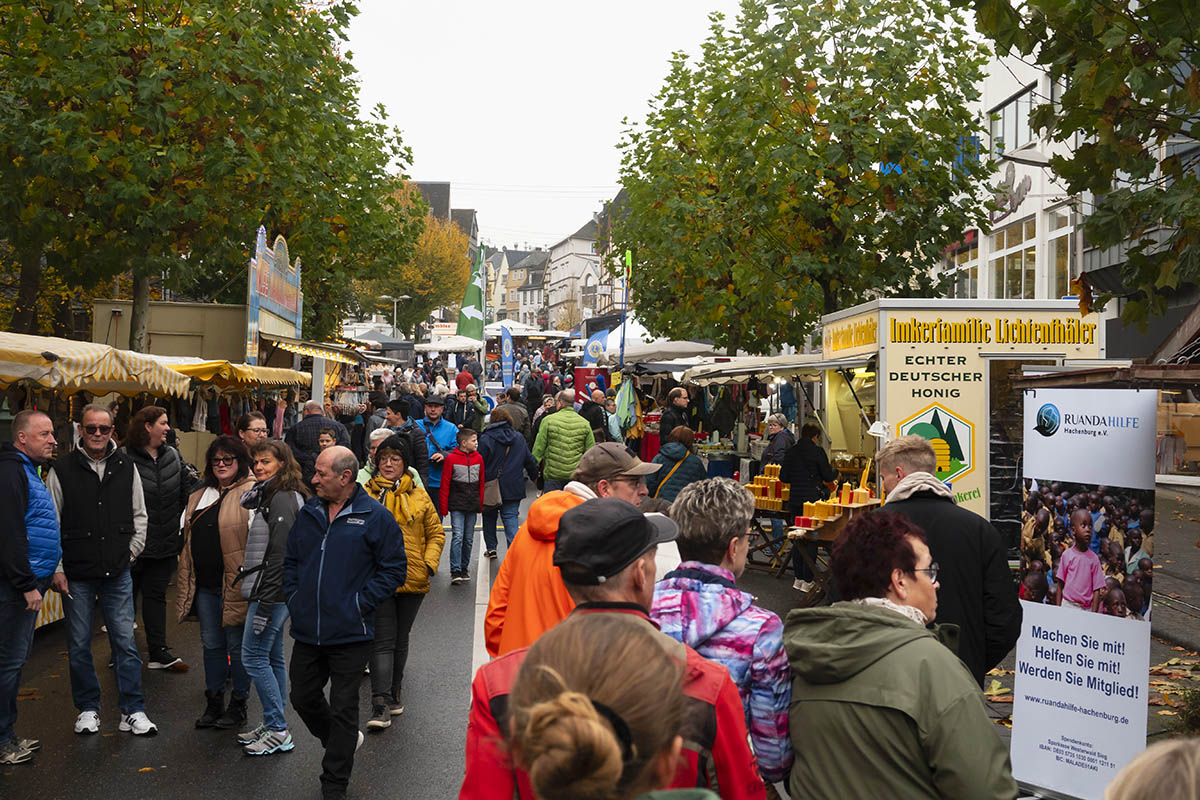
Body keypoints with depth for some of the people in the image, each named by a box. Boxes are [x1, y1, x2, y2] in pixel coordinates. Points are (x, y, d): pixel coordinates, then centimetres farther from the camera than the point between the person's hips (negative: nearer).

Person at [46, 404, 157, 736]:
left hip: (118, 574, 1)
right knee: (79, 646, 8)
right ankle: (88, 709, 23)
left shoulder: (126, 467, 5)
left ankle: (132, 711, 9)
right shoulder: (62, 470, -3)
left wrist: (132, 550, 5)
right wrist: (56, 569, -4)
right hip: (76, 576, -1)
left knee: (125, 642, 2)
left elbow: (139, 515, 15)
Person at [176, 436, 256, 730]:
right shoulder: (199, 497, 15)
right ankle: (214, 704, 25)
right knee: (212, 643, 14)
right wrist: (186, 582, 19)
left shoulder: (251, 493, -9)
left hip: (235, 582, -7)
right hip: (204, 584, 7)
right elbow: (189, 538, 22)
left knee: (237, 644, 4)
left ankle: (238, 706, 15)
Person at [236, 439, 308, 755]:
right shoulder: (270, 496, 15)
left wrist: (264, 606, -22)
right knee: (272, 658, 14)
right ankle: (274, 726, 22)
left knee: (253, 656, -6)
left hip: (272, 592, -10)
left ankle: (278, 731, 0)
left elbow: (279, 555, -21)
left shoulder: (283, 499, -16)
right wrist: (262, 602, 15)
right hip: (269, 591, 10)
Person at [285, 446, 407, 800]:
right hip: (307, 631, 6)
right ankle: (343, 742, 43)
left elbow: (394, 569, -8)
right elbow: (291, 560, 18)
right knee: (303, 698, 15)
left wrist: (360, 604, -11)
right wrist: (293, 598, 6)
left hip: (350, 634, -6)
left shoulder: (375, 517, -10)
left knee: (343, 710, 4)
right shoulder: (308, 513, 7)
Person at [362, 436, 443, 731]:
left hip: (412, 579, 2)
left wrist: (429, 563, -2)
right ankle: (380, 703, -10)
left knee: (401, 639, 16)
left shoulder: (419, 497, 6)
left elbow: (436, 533, 10)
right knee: (383, 640, -8)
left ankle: (394, 690, 32)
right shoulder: (364, 496, 1)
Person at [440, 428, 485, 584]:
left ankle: (464, 568, 21)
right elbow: (445, 484, -4)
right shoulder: (451, 458, -7)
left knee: (469, 539, 9)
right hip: (456, 505, -4)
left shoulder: (479, 458, 6)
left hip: (472, 506, 4)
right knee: (457, 536, -11)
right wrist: (443, 508, -4)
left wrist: (480, 504, 12)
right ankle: (455, 571, -10)